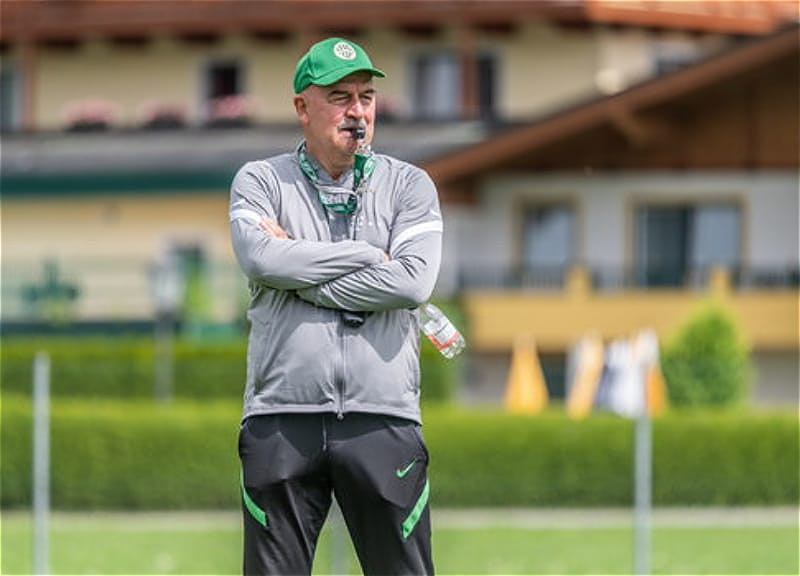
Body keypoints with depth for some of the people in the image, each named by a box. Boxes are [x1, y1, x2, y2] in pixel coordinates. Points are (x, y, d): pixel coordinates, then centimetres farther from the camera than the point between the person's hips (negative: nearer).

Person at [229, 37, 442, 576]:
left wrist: (300, 272, -6)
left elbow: (414, 282, -7)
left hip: (383, 419, 0)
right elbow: (261, 258, -12)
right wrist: (370, 255, -6)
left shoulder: (409, 184, 11)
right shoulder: (260, 181, 10)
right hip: (283, 419, 0)